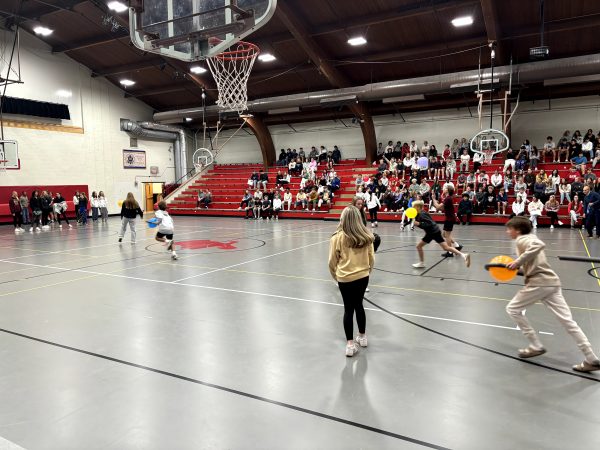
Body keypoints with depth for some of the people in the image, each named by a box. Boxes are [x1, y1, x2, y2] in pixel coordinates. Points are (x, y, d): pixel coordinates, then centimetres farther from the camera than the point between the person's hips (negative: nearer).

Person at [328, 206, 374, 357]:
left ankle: (350, 344, 13)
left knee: (348, 309, 8)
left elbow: (332, 262, -7)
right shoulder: (366, 236, -7)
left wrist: (335, 276, 11)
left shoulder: (337, 237, -15)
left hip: (345, 278, -3)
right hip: (363, 277, 3)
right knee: (359, 305, 20)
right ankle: (362, 337, 35)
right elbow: (371, 259, 3)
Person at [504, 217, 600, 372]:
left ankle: (536, 346, 9)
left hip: (539, 283, -9)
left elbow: (539, 245, -29)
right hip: (552, 282, 9)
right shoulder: (530, 238, 23)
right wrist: (516, 268, 17)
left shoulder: (521, 239, -5)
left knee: (512, 309, 7)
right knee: (567, 320, 7)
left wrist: (519, 261, -24)